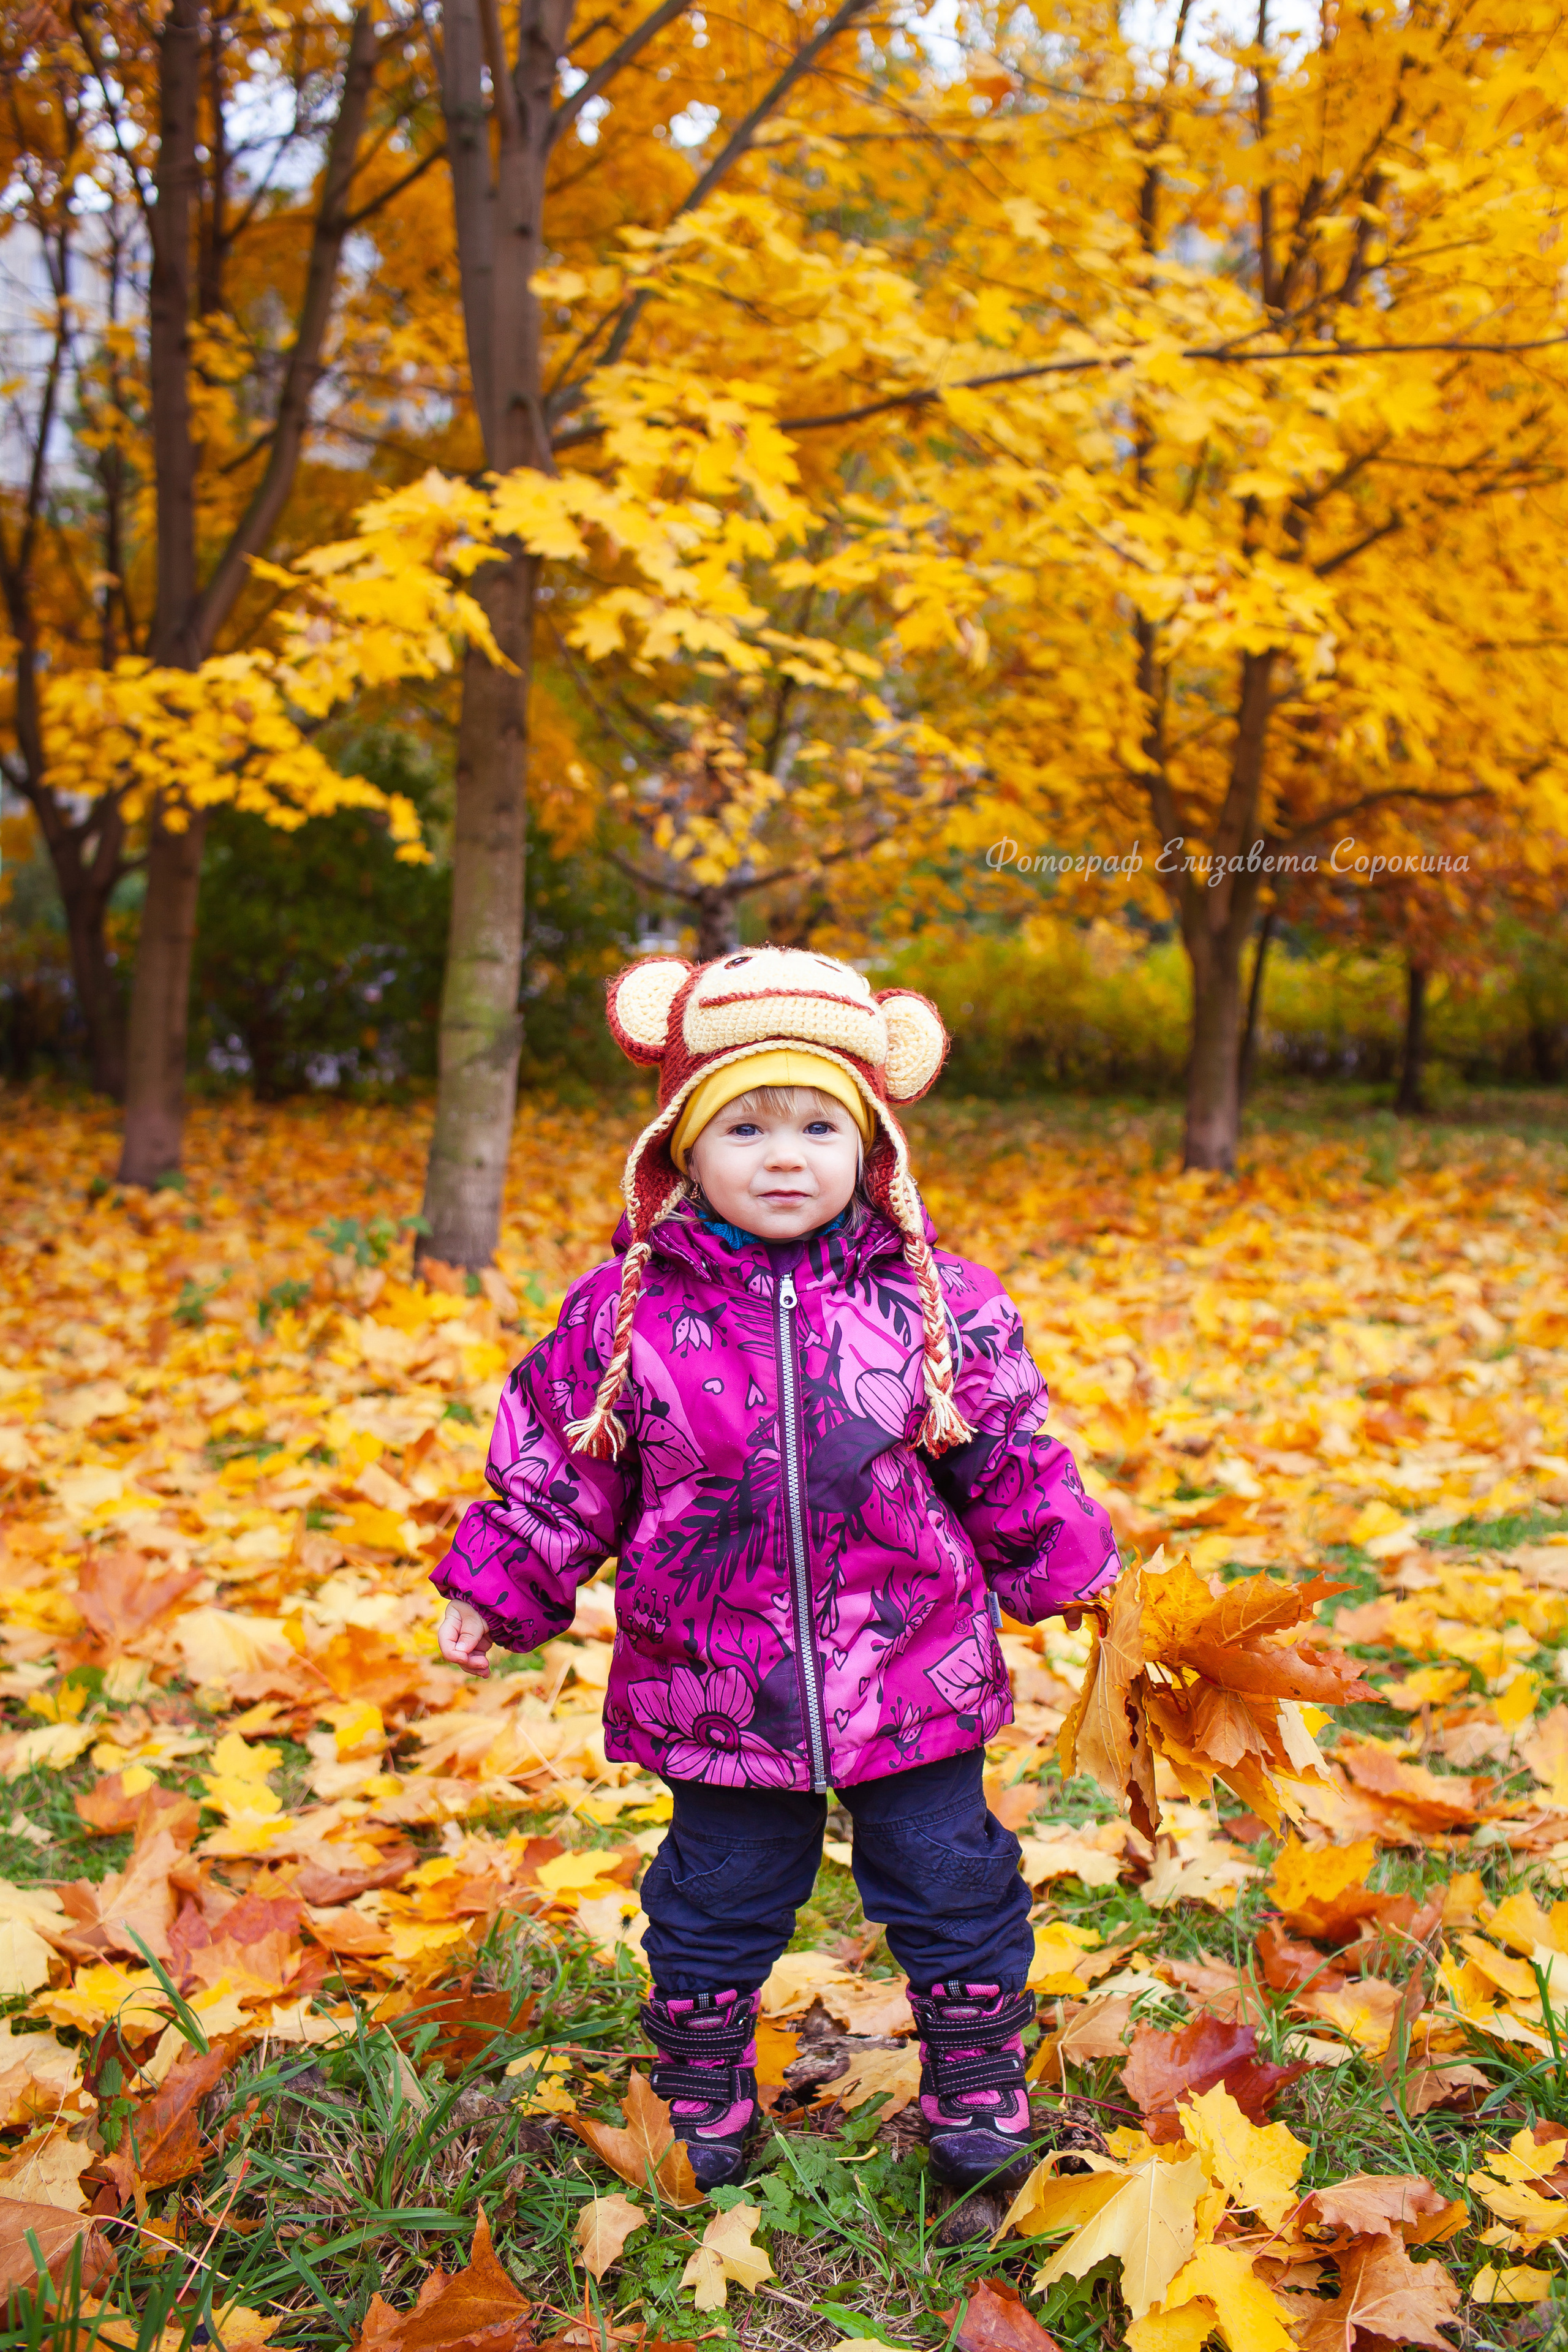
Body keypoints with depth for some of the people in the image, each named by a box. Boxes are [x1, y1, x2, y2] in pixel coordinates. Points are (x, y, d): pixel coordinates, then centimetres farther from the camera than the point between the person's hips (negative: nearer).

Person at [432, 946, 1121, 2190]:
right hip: (713, 1689, 0)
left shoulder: (940, 1304, -5)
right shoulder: (625, 1314, -6)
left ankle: (978, 2092, 34)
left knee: (950, 1881, 12)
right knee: (717, 1895, 15)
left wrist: (1067, 1569, 7)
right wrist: (499, 1587, 5)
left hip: (911, 1678, 1)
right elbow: (558, 1471, 5)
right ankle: (704, 2102, 37)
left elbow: (1015, 1468, 7)